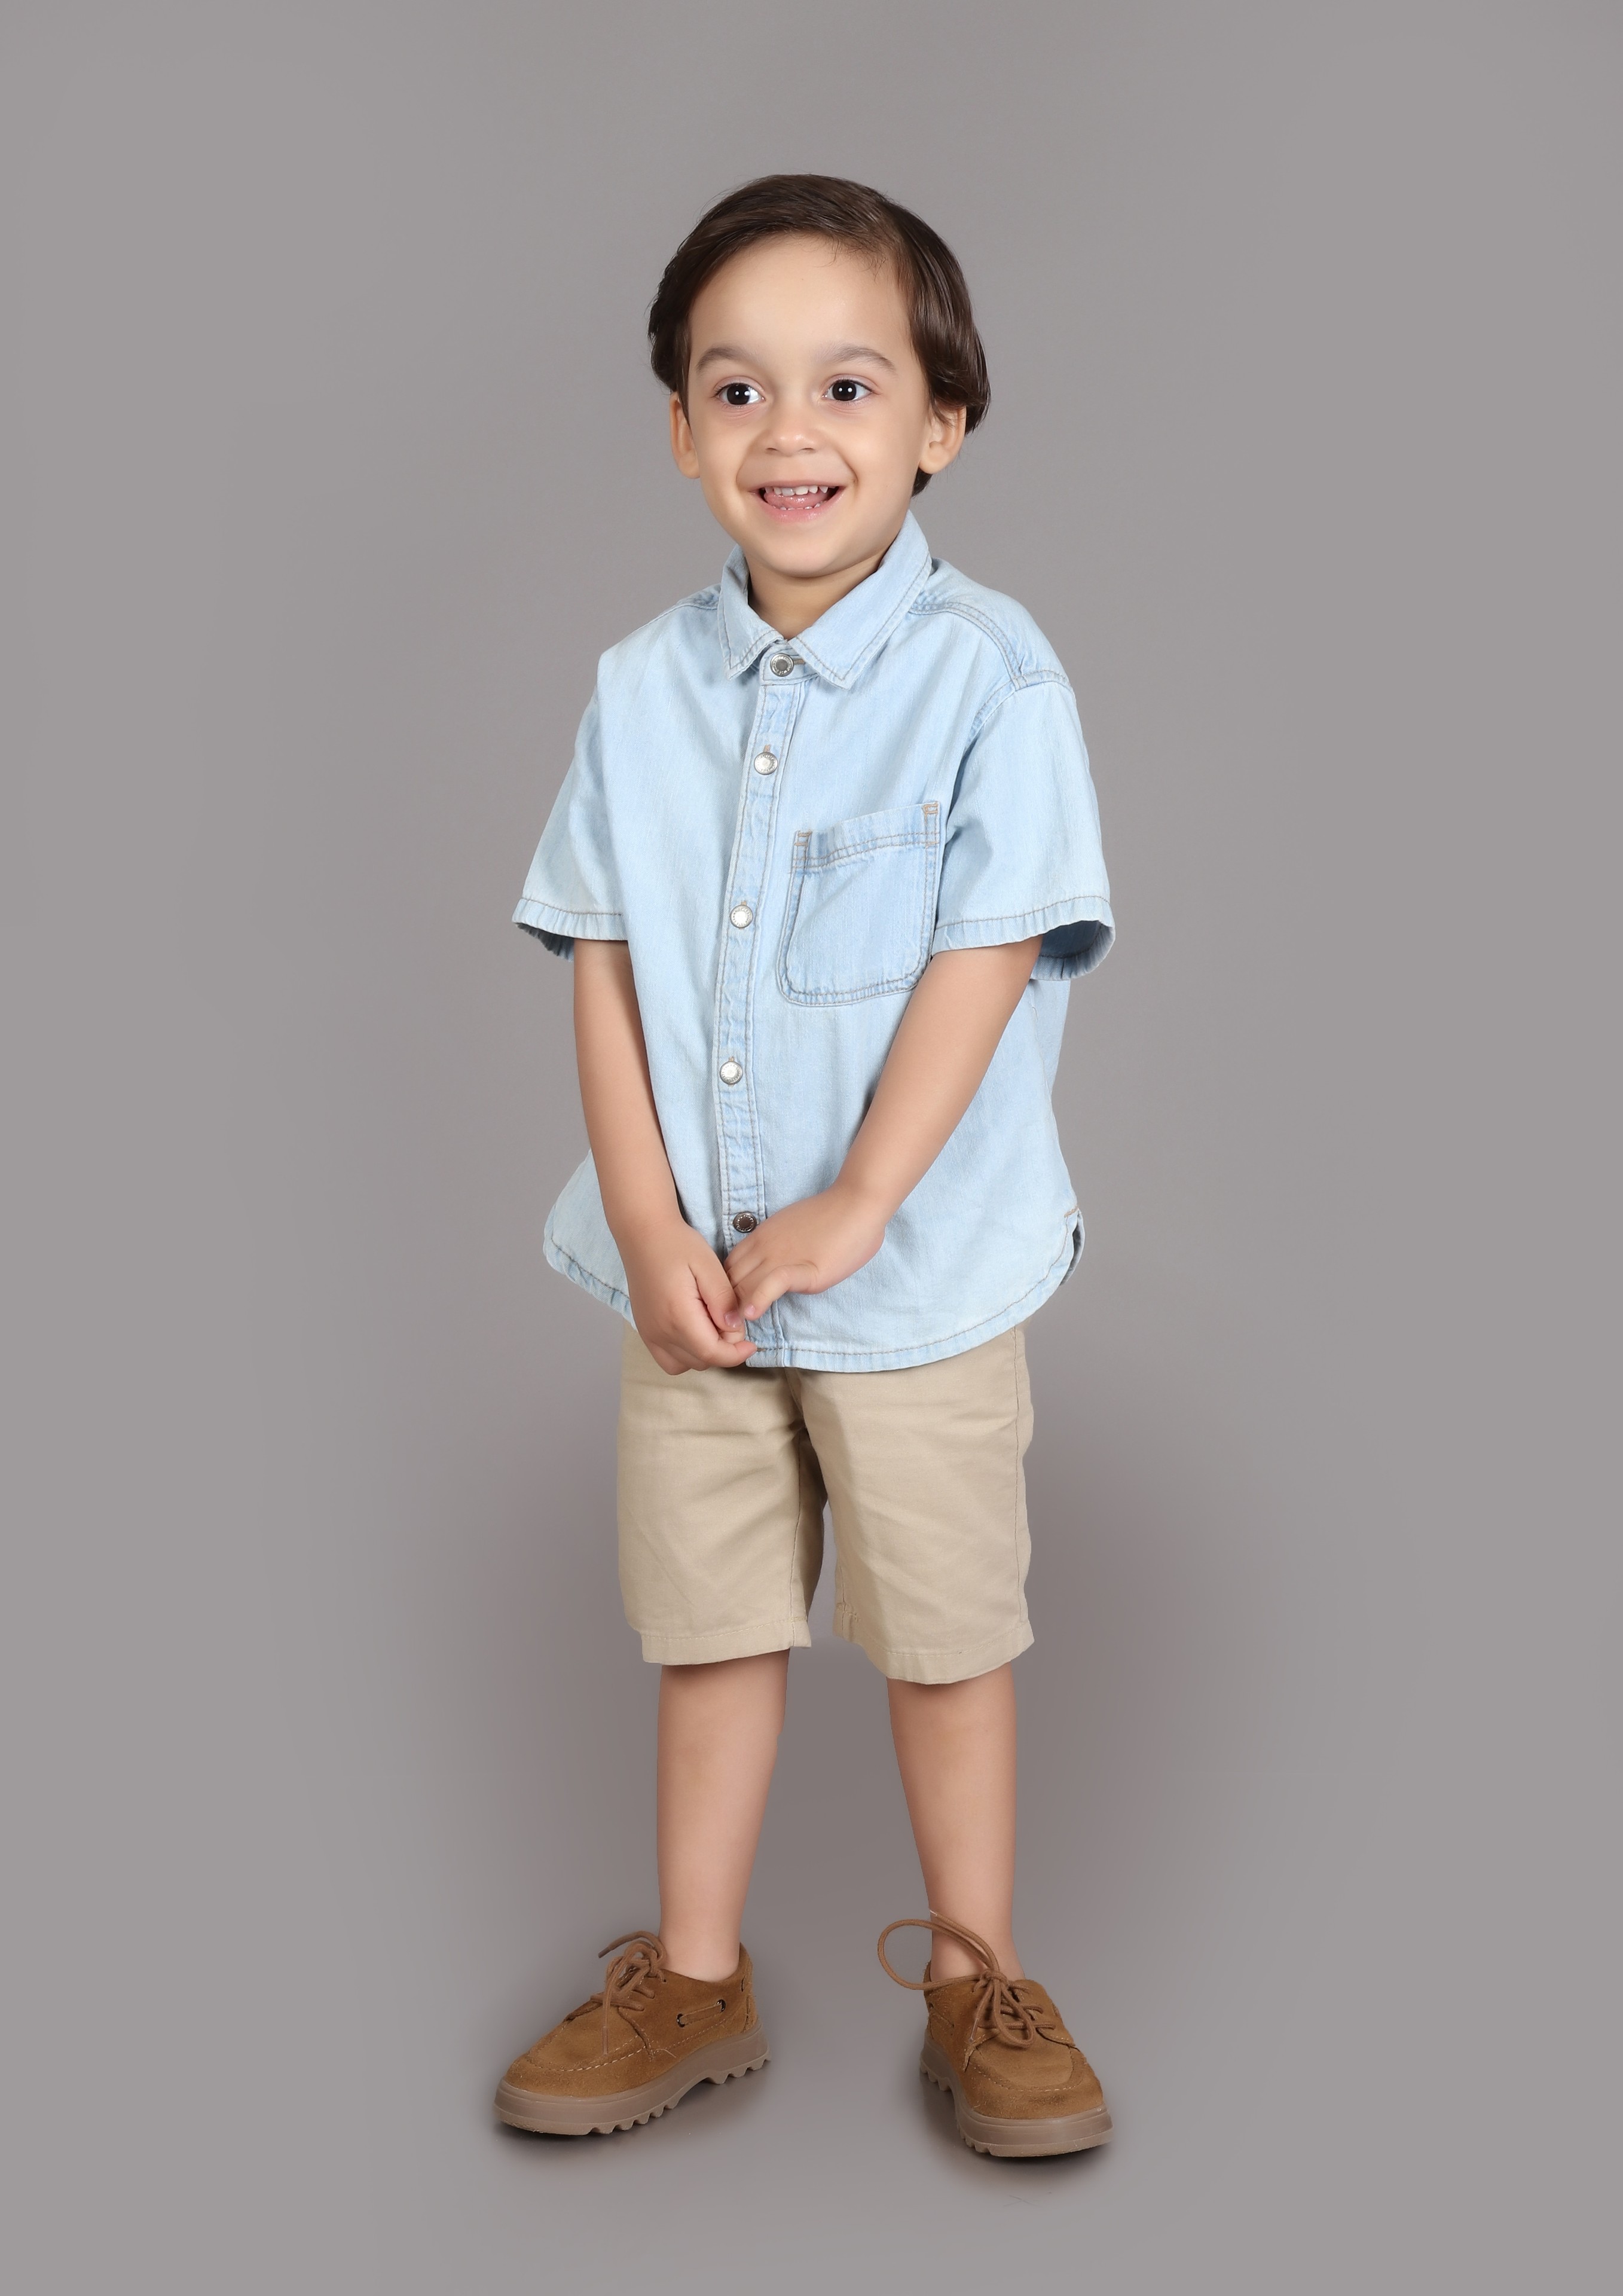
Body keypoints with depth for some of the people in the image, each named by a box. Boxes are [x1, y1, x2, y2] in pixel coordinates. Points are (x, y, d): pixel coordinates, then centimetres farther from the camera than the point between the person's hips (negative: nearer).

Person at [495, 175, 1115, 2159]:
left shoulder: (987, 674, -10)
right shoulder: (644, 688, 2)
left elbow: (989, 959, -14)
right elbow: (602, 957, 1)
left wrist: (849, 1210, -17)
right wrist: (646, 1218, -9)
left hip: (922, 1270, -4)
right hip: (688, 1272, 4)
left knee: (946, 1631, 10)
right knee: (707, 1625, 15)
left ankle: (978, 1982, 29)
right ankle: (693, 1983, 32)